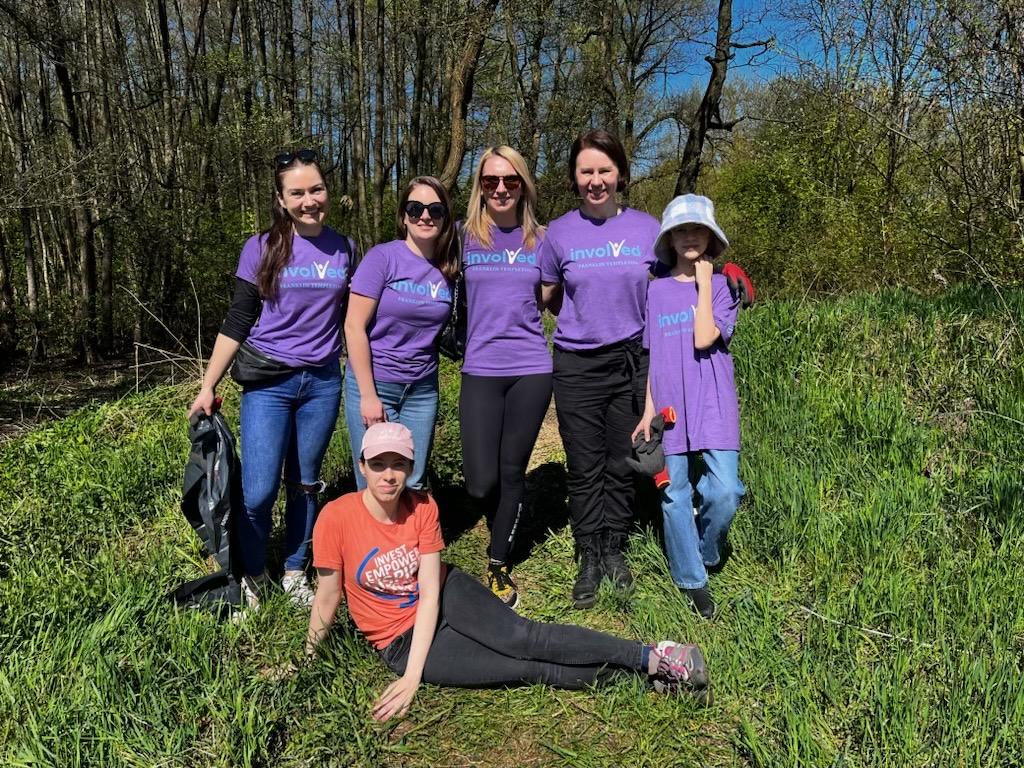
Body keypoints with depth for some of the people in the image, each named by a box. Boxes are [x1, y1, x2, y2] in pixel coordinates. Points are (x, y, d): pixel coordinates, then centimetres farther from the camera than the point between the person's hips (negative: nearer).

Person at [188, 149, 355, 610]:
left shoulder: (344, 249, 3)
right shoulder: (261, 249, -5)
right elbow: (237, 323, -2)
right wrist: (208, 387, -6)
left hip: (323, 382, 2)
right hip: (268, 382, -2)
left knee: (305, 485, 11)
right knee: (258, 492, -5)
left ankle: (295, 573, 29)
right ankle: (250, 575, 19)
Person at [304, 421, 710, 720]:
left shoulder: (423, 508, -13)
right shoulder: (337, 517, -21)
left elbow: (430, 592, -15)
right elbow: (328, 596, -8)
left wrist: (413, 677, -22)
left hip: (446, 596, 2)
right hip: (400, 642, -1)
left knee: (523, 637, -23)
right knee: (529, 670, -14)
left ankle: (653, 658, -21)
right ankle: (635, 675, -10)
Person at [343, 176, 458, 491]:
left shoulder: (447, 269, 2)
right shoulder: (382, 257, -11)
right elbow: (354, 327, -13)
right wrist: (368, 395, -14)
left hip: (422, 390, 4)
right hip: (374, 383, -4)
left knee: (413, 486, 10)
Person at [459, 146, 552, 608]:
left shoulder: (539, 240, 7)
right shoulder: (466, 237, 3)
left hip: (530, 370, 1)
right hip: (480, 371, -1)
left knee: (512, 472, 7)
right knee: (481, 482, -4)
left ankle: (499, 567, 24)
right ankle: (503, 534, 31)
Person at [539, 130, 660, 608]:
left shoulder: (646, 228, 1)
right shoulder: (558, 233, 0)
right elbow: (544, 297, 11)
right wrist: (584, 317, 3)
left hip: (632, 361, 1)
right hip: (577, 366, 0)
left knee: (622, 464, 9)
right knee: (584, 469, 5)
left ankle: (614, 550, 27)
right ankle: (589, 559, 20)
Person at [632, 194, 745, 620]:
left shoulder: (722, 285, 2)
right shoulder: (656, 290, 8)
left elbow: (705, 338, -15)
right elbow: (653, 356, 9)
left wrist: (704, 282, -9)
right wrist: (648, 410, 4)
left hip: (714, 405, -2)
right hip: (669, 406, 2)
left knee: (725, 491, -10)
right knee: (675, 494, 4)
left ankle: (703, 553, 20)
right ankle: (692, 580, 20)